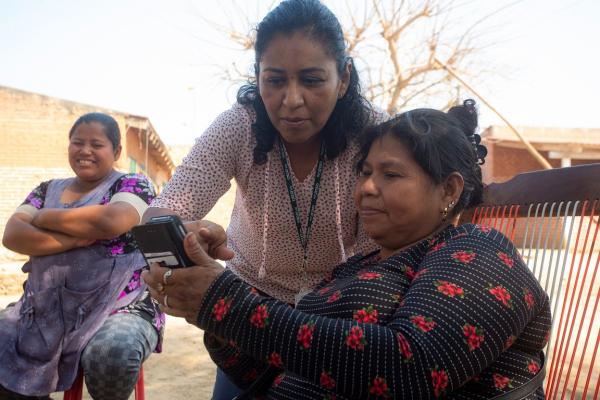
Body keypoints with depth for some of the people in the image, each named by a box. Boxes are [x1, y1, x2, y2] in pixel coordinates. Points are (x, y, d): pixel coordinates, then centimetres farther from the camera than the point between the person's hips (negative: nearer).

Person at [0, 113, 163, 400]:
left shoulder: (133, 185, 1)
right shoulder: (48, 190, 16)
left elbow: (111, 221, -20)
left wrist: (45, 217, -4)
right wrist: (74, 239, -15)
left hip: (119, 310, -5)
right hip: (44, 310, 5)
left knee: (110, 356, -35)